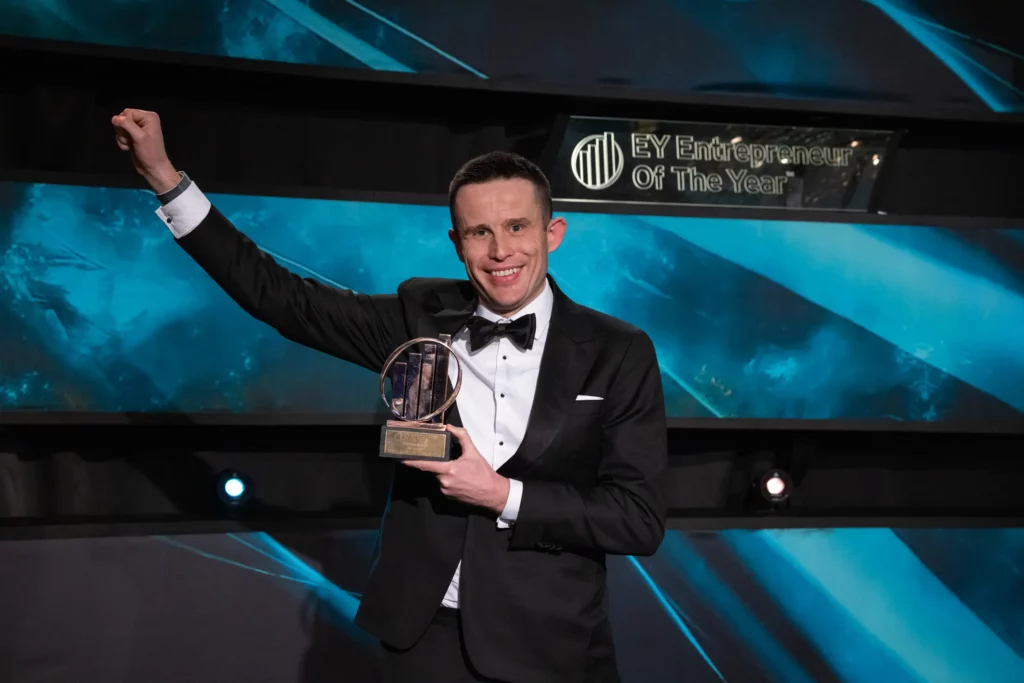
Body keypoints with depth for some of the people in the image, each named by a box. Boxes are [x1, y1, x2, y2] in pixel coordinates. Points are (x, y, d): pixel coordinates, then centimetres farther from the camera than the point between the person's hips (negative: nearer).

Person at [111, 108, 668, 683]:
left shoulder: (619, 354, -7)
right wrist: (165, 176, -1)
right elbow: (283, 297, 2)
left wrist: (502, 495, -19)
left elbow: (642, 521, -10)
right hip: (424, 637, 2)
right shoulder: (420, 316, -1)